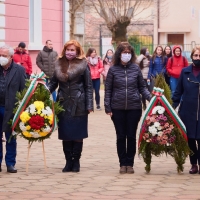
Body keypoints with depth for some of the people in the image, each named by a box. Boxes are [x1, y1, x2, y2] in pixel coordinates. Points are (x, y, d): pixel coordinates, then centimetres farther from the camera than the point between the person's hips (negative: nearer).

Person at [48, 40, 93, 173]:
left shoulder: (83, 65, -3)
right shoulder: (59, 64, 7)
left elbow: (89, 86, -3)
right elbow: (54, 82, 10)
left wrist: (89, 105, -8)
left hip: (78, 105, -3)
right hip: (63, 104, 3)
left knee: (78, 134, 3)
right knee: (65, 134, 5)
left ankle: (76, 161, 13)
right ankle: (68, 161, 14)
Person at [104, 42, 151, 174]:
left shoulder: (136, 68, 2)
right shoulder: (113, 70, 0)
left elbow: (142, 87, 7)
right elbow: (108, 90, 3)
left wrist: (151, 98, -8)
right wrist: (108, 107, -3)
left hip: (134, 107, 0)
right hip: (118, 108, 0)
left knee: (131, 136, 5)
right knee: (121, 136, 6)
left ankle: (130, 163, 14)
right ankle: (123, 163, 14)